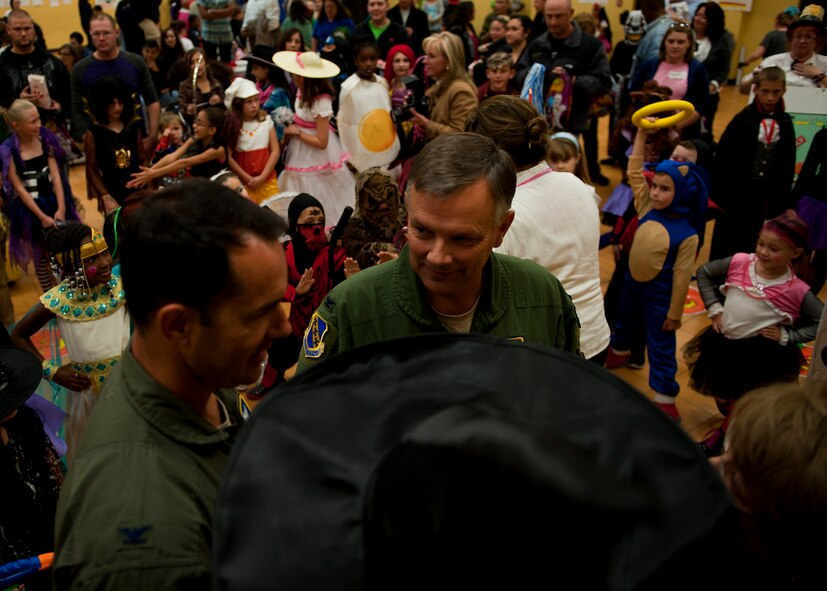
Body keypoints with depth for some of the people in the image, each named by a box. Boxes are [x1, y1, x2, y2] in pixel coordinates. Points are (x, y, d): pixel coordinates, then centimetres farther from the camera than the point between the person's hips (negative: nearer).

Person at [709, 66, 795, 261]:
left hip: (765, 195, 4)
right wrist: (718, 192, -13)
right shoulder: (743, 119, -11)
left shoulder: (785, 123, 1)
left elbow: (787, 166, 7)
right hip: (736, 192, -4)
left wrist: (786, 201, 6)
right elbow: (723, 159, -11)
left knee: (748, 244, 15)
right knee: (725, 245, 6)